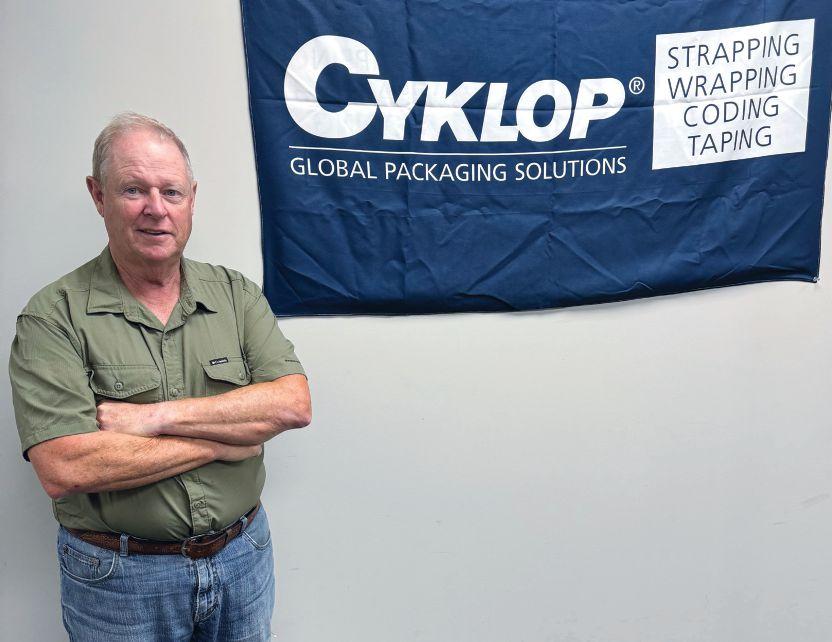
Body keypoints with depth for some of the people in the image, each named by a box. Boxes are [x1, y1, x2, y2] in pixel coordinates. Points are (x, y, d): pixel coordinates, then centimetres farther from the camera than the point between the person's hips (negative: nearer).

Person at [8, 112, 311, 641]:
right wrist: (223, 440, -17)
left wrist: (157, 416, -20)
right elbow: (64, 470, -22)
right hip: (118, 578, -3)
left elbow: (293, 403, -12)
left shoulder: (235, 293, -1)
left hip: (243, 557, 3)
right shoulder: (54, 316, -11)